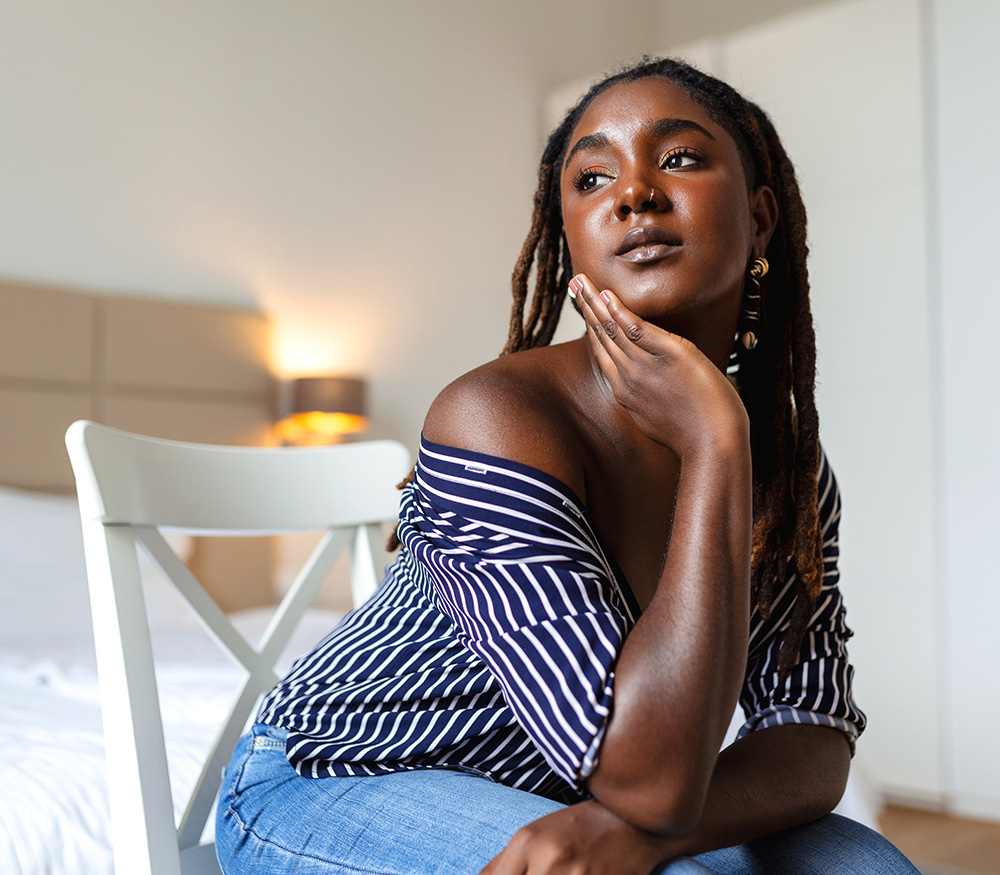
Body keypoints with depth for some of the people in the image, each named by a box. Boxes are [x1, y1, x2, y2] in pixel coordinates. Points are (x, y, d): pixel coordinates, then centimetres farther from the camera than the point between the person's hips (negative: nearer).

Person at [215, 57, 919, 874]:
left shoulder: (790, 465, -6)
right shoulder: (496, 421, -28)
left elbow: (815, 736, -9)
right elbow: (652, 781, -32)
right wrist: (712, 444, -32)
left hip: (550, 803, 6)